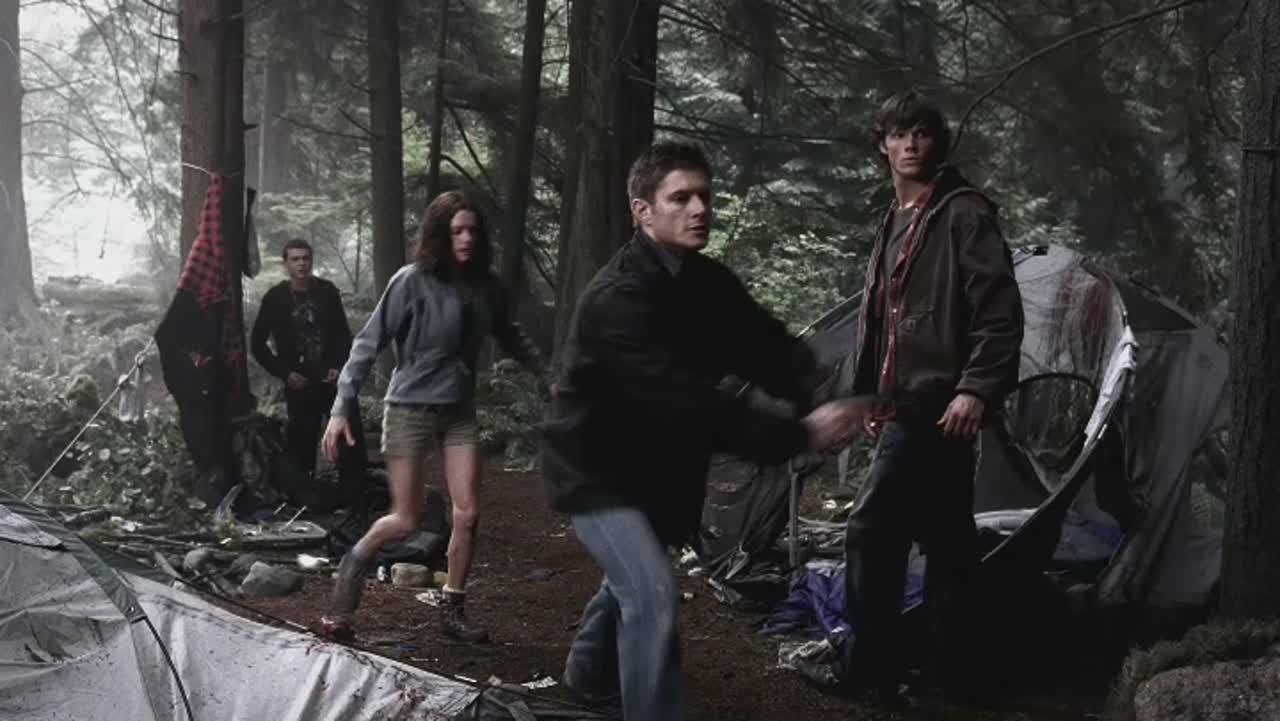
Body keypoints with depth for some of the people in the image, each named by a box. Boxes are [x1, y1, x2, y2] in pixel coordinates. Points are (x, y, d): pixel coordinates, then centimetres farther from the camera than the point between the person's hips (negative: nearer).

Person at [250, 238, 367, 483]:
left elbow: (343, 334, 10)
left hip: (333, 380, 1)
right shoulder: (275, 297, -1)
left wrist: (339, 366, -5)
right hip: (299, 386, -1)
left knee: (352, 438, -3)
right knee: (302, 445, 1)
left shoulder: (327, 291, 3)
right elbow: (257, 344, 5)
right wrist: (284, 373, -4)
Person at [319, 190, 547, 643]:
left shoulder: (485, 286, -1)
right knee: (405, 521, -1)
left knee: (467, 515, -1)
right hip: (411, 408, -4)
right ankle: (354, 563, 28)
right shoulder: (412, 282, -14)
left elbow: (510, 338, 17)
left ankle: (453, 612, 15)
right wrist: (342, 408, -17)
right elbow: (369, 345, -13)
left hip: (460, 411, 4)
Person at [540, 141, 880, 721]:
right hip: (595, 468, -9)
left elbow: (769, 350, -10)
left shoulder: (708, 283, -4)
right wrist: (799, 434, -45)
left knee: (632, 577, 29)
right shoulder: (618, 297, -32)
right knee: (652, 594, -24)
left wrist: (824, 398, -32)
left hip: (653, 466, 9)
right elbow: (681, 399, -41)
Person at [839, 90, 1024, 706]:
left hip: (935, 405, -9)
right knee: (943, 539, 12)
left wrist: (976, 388, -23)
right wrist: (868, 394, 21)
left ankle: (869, 670, -4)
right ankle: (946, 673, 18)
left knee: (870, 531, -11)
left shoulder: (964, 213, -7)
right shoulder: (896, 222, 19)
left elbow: (1000, 312, -15)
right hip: (908, 404, 9)